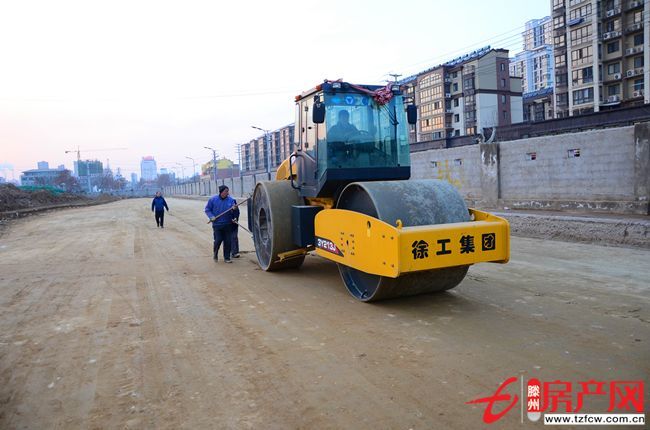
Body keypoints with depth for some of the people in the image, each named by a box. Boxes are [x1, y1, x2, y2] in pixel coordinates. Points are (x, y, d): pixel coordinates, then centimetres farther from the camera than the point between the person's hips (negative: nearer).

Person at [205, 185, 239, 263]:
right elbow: (207, 209, 7)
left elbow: (235, 212, -2)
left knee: (228, 241, 3)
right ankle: (215, 253, 27)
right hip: (217, 224, -1)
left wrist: (234, 209, -25)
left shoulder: (231, 200, 0)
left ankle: (227, 257, 17)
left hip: (228, 225, 2)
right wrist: (211, 216, -9)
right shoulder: (213, 199, -1)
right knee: (218, 240, -3)